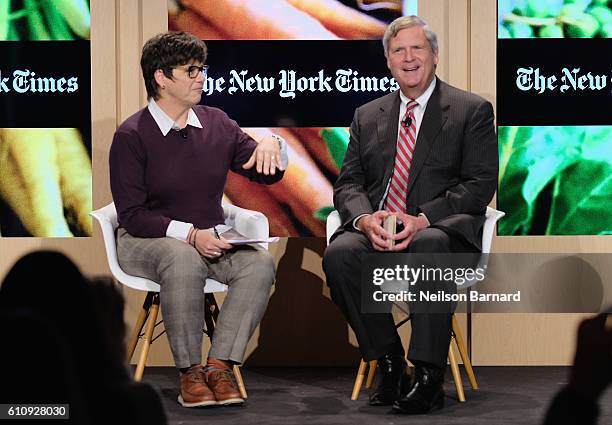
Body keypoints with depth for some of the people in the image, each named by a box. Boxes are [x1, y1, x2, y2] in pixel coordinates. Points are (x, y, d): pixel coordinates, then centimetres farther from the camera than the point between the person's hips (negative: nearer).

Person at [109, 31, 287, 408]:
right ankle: (190, 371, -25)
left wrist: (272, 145, -16)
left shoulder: (216, 123, 7)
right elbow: (133, 215, -12)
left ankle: (220, 365, -23)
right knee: (184, 260, -38)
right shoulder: (132, 136, -7)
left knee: (260, 263, -24)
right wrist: (189, 234, -24)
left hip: (210, 239, 5)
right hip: (145, 241, -5)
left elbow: (266, 175, 8)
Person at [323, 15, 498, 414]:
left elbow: (481, 184, -3)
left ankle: (428, 377, -32)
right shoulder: (367, 116, 20)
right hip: (376, 228, 4)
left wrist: (423, 219, -17)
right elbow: (348, 184, 13)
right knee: (340, 253, -29)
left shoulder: (472, 110, 7)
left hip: (442, 228, -3)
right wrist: (364, 219, -12)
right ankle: (389, 363, -16)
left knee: (430, 246, -39)